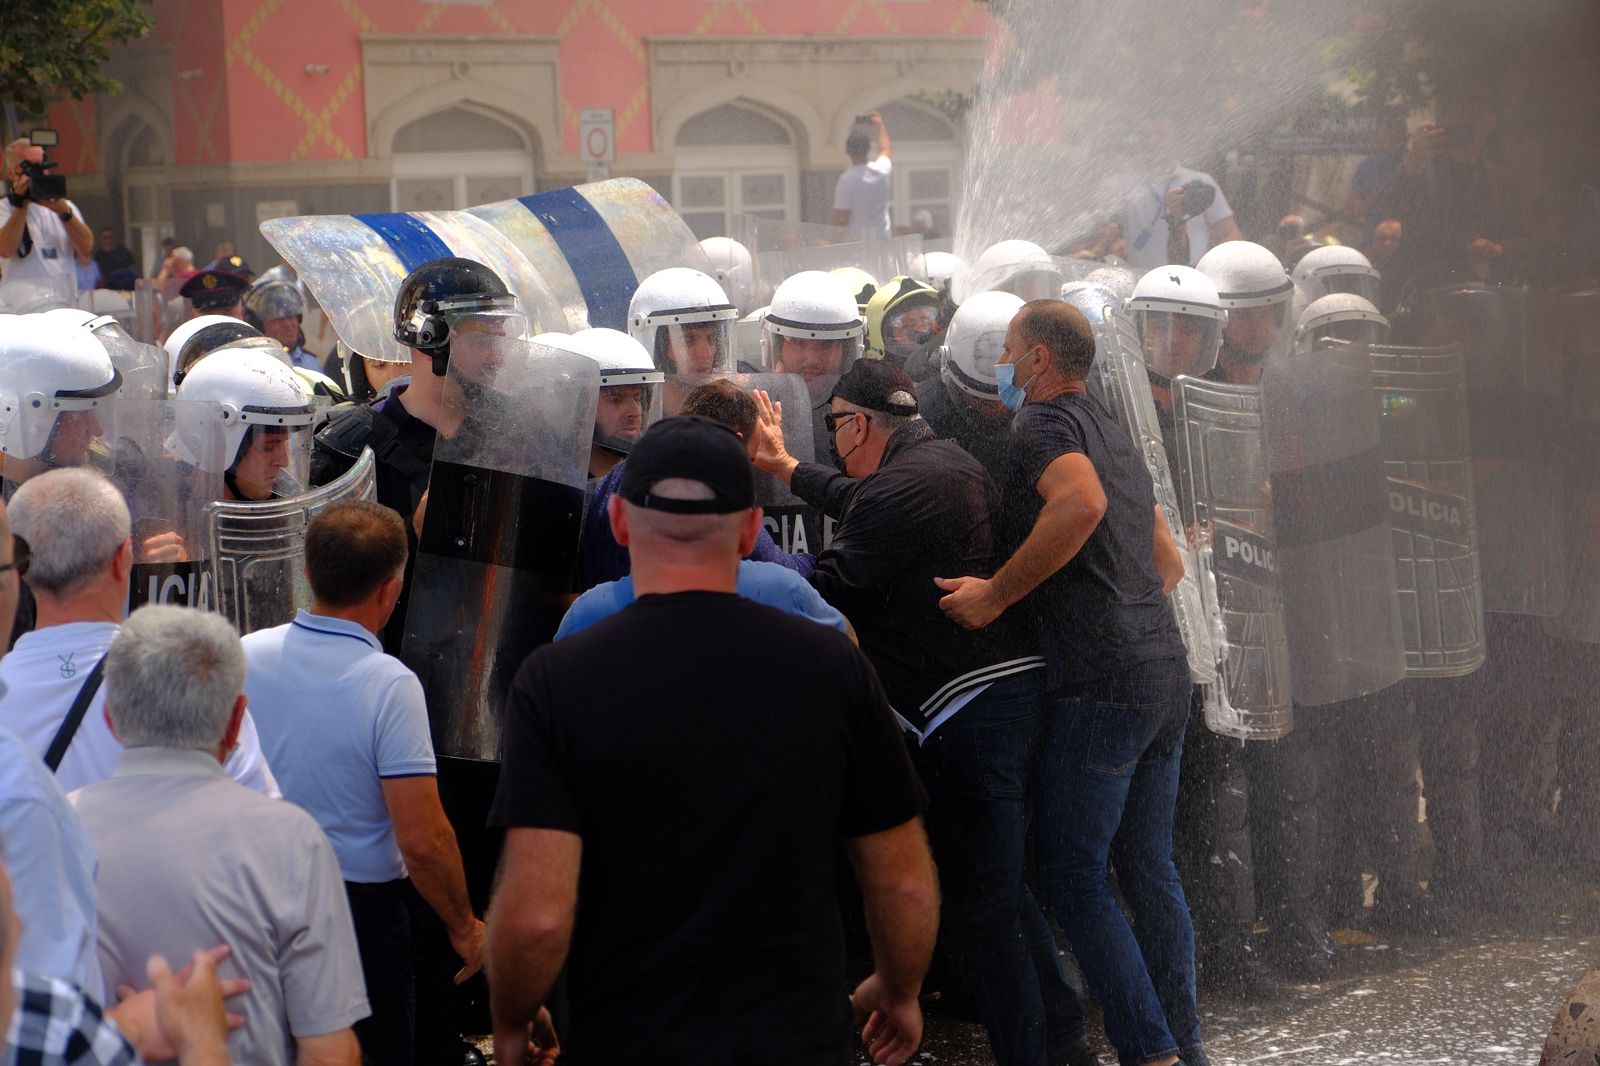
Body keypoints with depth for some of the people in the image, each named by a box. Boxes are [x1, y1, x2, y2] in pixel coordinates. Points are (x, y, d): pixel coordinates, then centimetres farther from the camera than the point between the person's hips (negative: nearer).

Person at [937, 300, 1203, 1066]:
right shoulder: (1114, 434, 22)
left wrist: (995, 596, -20)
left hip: (1100, 683, -9)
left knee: (1073, 878, -4)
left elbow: (1081, 504, -27)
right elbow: (1168, 562, 27)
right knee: (1148, 866, 15)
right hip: (1165, 672, 9)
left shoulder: (1043, 422, -5)